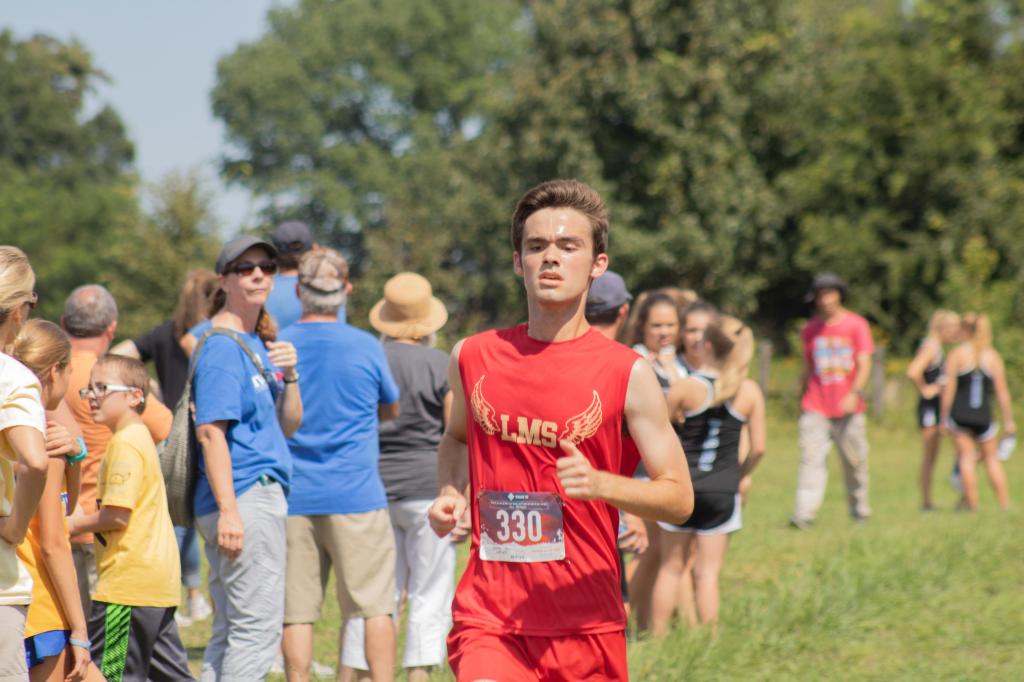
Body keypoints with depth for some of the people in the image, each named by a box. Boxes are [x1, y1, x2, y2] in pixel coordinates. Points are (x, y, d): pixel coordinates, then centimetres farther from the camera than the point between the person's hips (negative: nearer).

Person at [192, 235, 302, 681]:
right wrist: (228, 509, -26)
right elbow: (210, 430, -19)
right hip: (246, 496, -10)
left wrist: (288, 375, -1)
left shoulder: (259, 343, 17)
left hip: (264, 492, 10)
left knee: (231, 630, 12)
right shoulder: (222, 347, -11)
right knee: (259, 626, -11)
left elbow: (287, 426, 18)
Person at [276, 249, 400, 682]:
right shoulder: (366, 347, -3)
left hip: (292, 498, 2)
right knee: (375, 605, 3)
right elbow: (391, 409, 14)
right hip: (355, 496, -2)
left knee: (296, 612, 3)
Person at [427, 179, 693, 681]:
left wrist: (599, 484, -20)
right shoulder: (473, 358, 5)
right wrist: (450, 494, 6)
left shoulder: (627, 374, -4)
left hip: (586, 626, 0)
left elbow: (679, 499, -3)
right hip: (488, 616, 0)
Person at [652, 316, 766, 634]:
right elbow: (758, 447, -1)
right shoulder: (750, 392, -3)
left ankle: (657, 636, 14)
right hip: (722, 490, 1)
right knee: (707, 571, 5)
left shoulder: (684, 388, -7)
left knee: (671, 566, 11)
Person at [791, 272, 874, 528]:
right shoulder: (810, 329, 11)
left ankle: (860, 510, 20)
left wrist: (855, 393, -20)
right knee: (810, 459, -12)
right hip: (815, 409, 1)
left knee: (855, 461, 4)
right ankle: (804, 513, -20)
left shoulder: (856, 325, 1)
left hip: (848, 409, -1)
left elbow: (864, 364, -5)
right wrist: (804, 399, 17)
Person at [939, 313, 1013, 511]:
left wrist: (944, 416, 0)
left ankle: (972, 504, 2)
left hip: (960, 414, -2)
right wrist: (1008, 421, 9)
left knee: (966, 457, 6)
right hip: (984, 416, 2)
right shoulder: (994, 357, 2)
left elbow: (949, 389, -6)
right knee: (991, 458, 15)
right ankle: (1005, 504, 12)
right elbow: (1002, 392, 3)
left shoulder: (956, 355, -4)